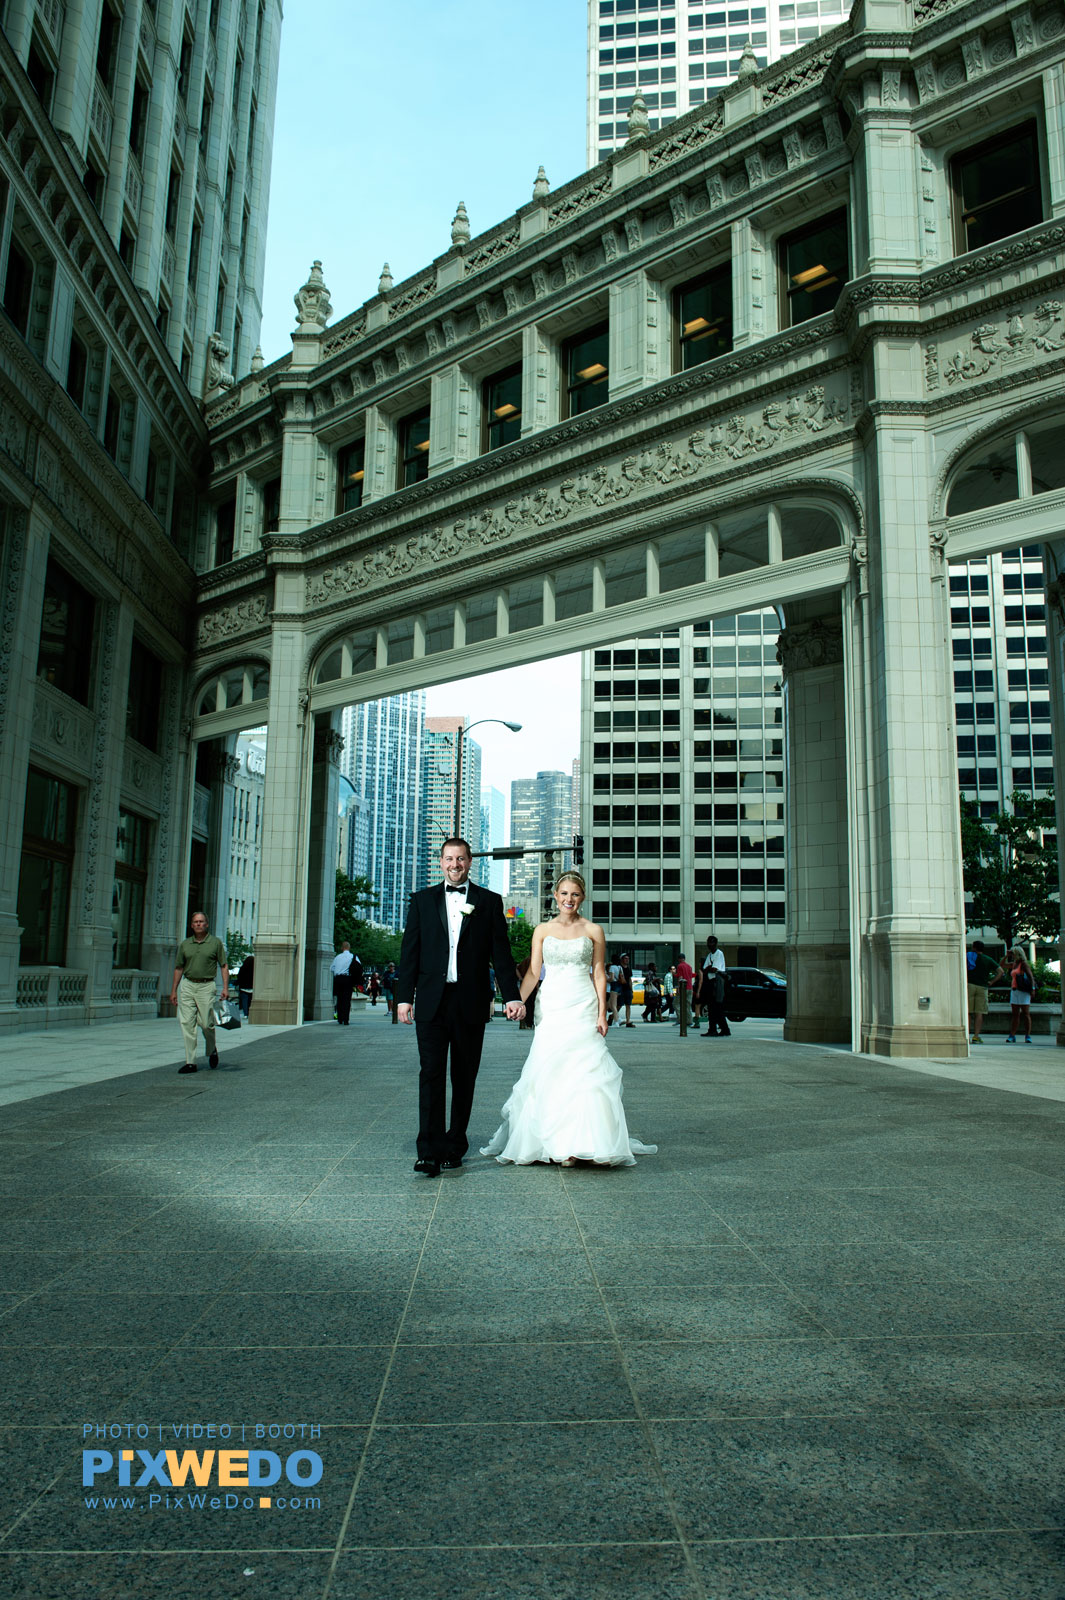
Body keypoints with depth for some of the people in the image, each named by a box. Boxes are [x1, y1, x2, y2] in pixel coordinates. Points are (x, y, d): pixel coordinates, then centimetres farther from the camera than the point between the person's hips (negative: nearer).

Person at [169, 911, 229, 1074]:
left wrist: (225, 987, -6)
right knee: (187, 1024, -3)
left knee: (206, 1023, -6)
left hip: (206, 986, -3)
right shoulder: (184, 944, 11)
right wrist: (173, 990, 10)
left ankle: (212, 1050, 24)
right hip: (187, 985, 3)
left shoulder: (216, 942, 3)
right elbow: (178, 968, 15)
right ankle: (190, 1062, 0)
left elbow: (224, 965, 3)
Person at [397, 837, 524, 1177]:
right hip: (432, 1002, 0)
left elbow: (501, 953, 4)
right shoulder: (422, 900, 10)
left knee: (464, 1078, 7)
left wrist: (512, 996, -4)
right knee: (431, 1073, -7)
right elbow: (410, 951, 7)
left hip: (471, 1004, 0)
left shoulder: (489, 902, 8)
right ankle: (430, 1152, -9)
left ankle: (455, 1144, 19)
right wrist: (404, 996, 0)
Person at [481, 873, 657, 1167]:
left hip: (582, 1007, -1)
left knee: (585, 1072, -7)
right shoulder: (543, 930, 9)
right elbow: (533, 972, 4)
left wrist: (602, 1013, -3)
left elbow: (599, 974, 5)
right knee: (548, 1074, -2)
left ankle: (581, 1144, -2)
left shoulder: (593, 930, 5)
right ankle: (557, 1143, 7)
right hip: (551, 1007, 1)